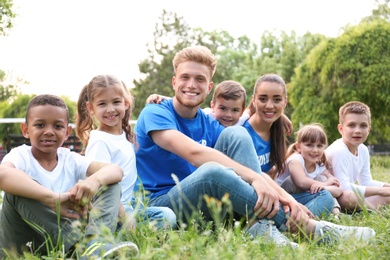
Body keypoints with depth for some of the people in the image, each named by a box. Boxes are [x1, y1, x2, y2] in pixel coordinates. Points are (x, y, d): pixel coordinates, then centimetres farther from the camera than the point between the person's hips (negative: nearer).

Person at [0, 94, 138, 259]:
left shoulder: (70, 159, 6)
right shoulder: (21, 156, -6)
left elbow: (116, 171, -9)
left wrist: (94, 180, -33)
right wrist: (52, 198, -45)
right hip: (25, 244, -4)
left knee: (109, 184, -3)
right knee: (17, 188, -27)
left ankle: (94, 242, -34)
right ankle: (81, 244, -35)